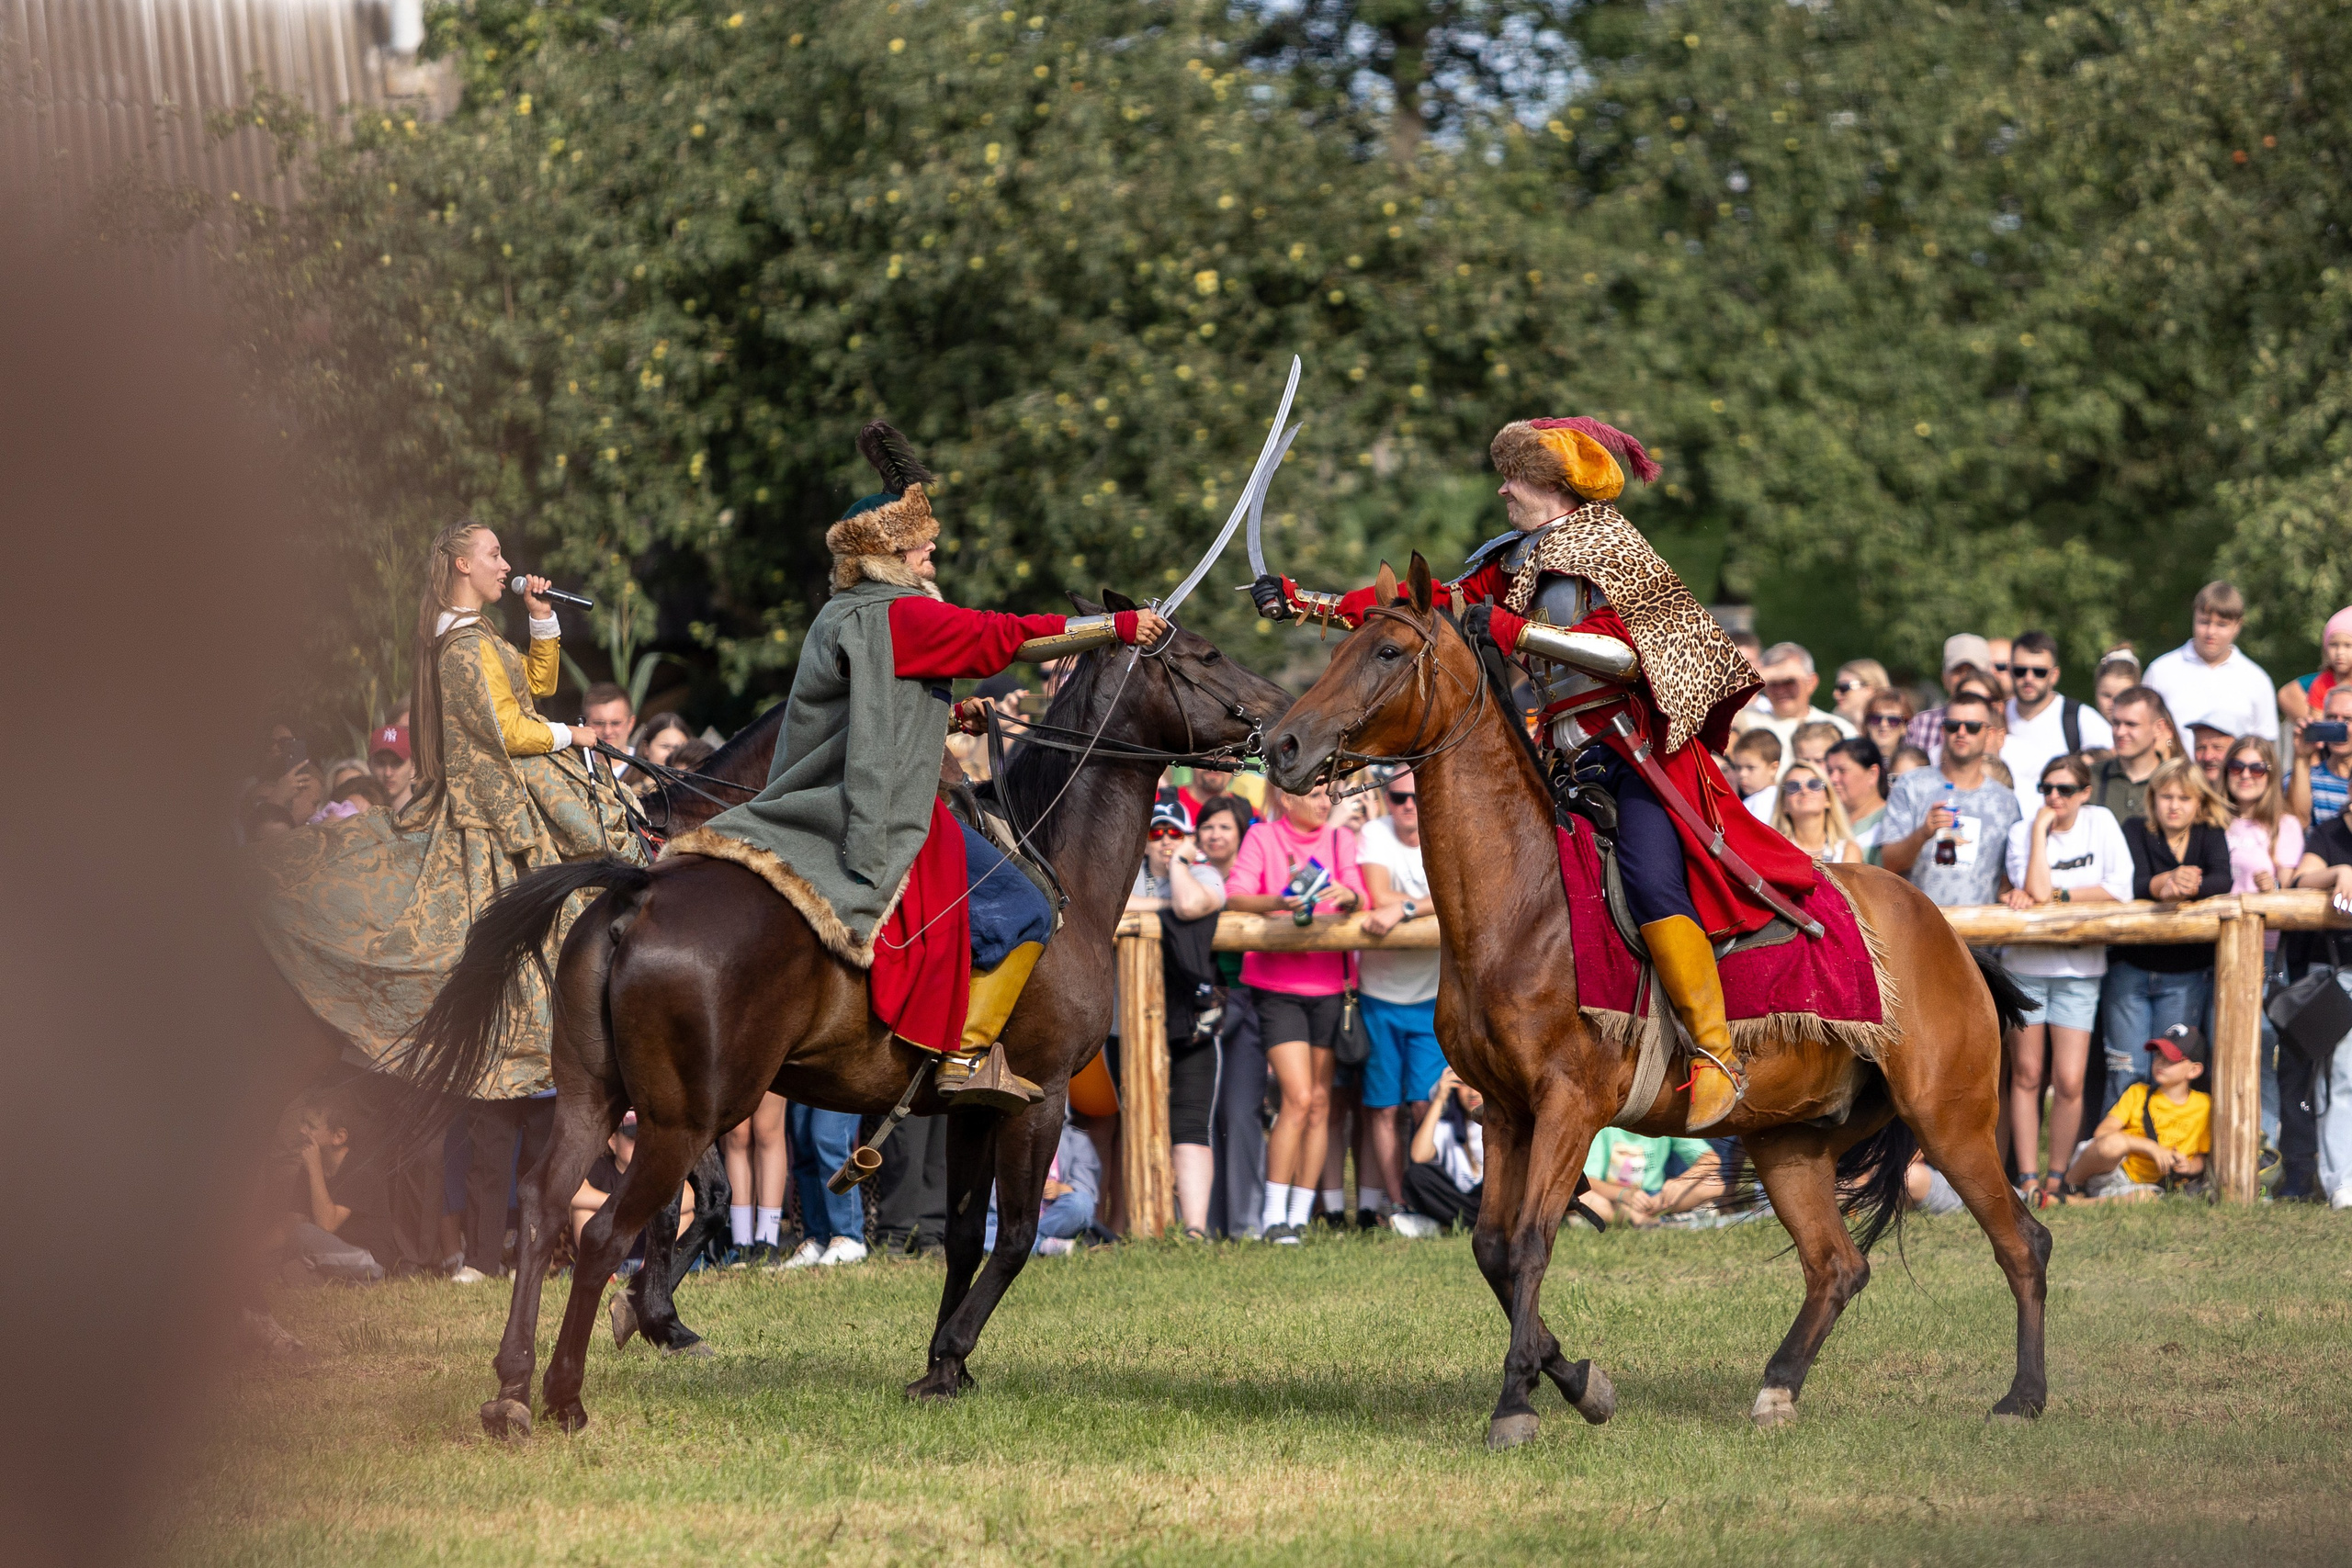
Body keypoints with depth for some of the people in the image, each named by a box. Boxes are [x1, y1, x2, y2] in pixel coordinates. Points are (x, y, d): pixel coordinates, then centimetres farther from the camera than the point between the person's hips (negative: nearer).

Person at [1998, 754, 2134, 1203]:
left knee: (2069, 1081, -7)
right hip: (2026, 963, 0)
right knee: (2027, 1074, 3)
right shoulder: (2022, 832, -2)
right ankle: (2028, 1179, 8)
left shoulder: (2101, 823, 1)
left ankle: (2056, 1178, 6)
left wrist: (2055, 894, -13)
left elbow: (2119, 890, -9)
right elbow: (2036, 891, -17)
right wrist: (2041, 829, -15)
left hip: (2079, 969, 0)